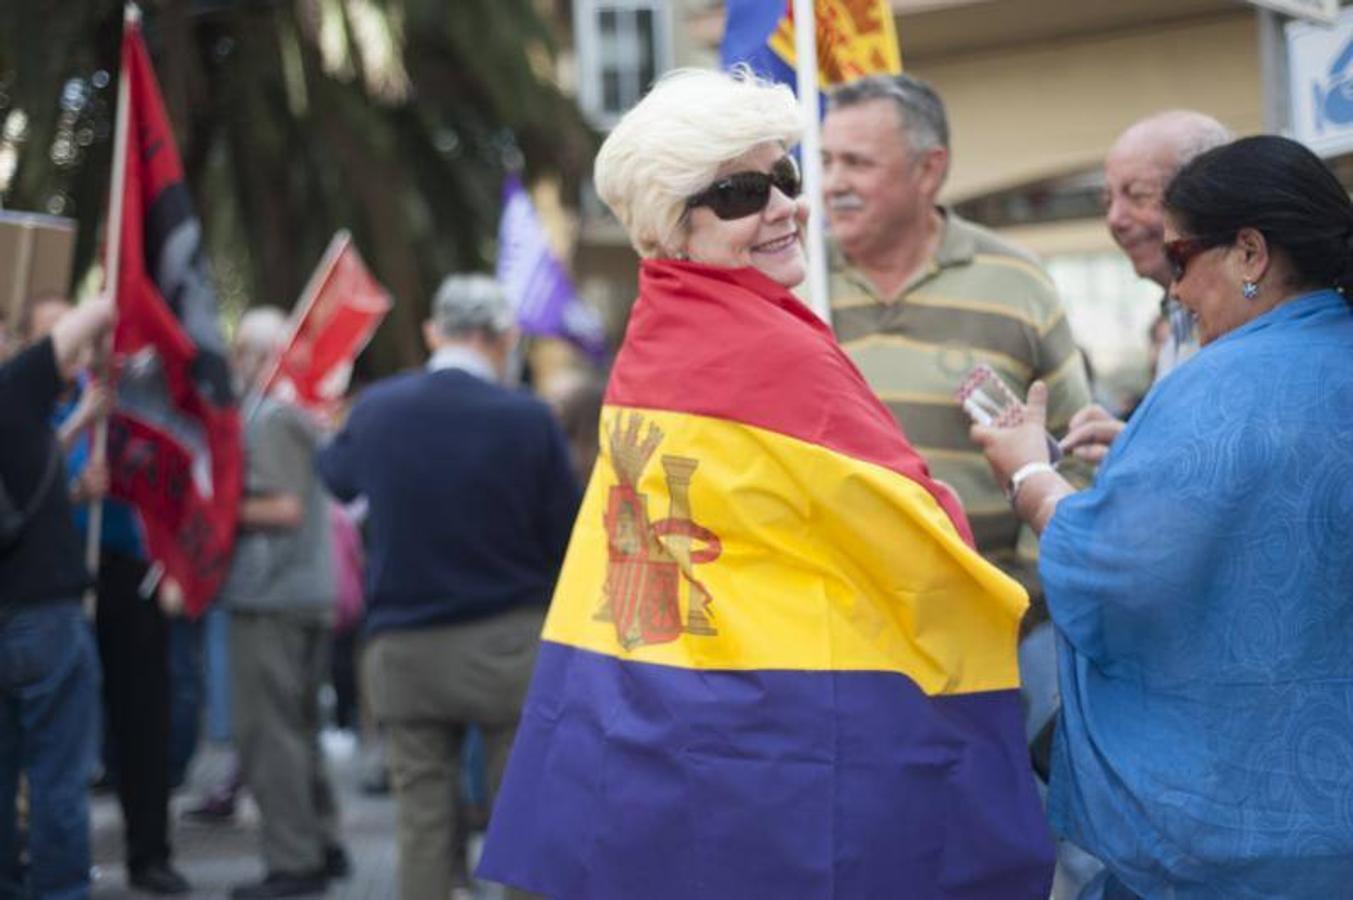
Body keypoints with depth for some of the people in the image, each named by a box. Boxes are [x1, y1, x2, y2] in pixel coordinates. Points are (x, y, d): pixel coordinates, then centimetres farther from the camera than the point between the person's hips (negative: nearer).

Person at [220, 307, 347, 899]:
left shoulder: (269, 418, -14)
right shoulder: (305, 415, 15)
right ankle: (323, 845, 22)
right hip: (312, 592, 10)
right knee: (298, 727, 18)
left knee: (269, 731, -5)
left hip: (270, 599, -10)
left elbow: (284, 508, -20)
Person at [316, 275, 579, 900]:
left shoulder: (376, 408, -2)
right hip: (509, 641, -3)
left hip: (403, 648, 3)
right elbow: (566, 538, -5)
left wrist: (328, 427, 42)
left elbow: (336, 476, 20)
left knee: (422, 824, 7)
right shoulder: (528, 419, -12)